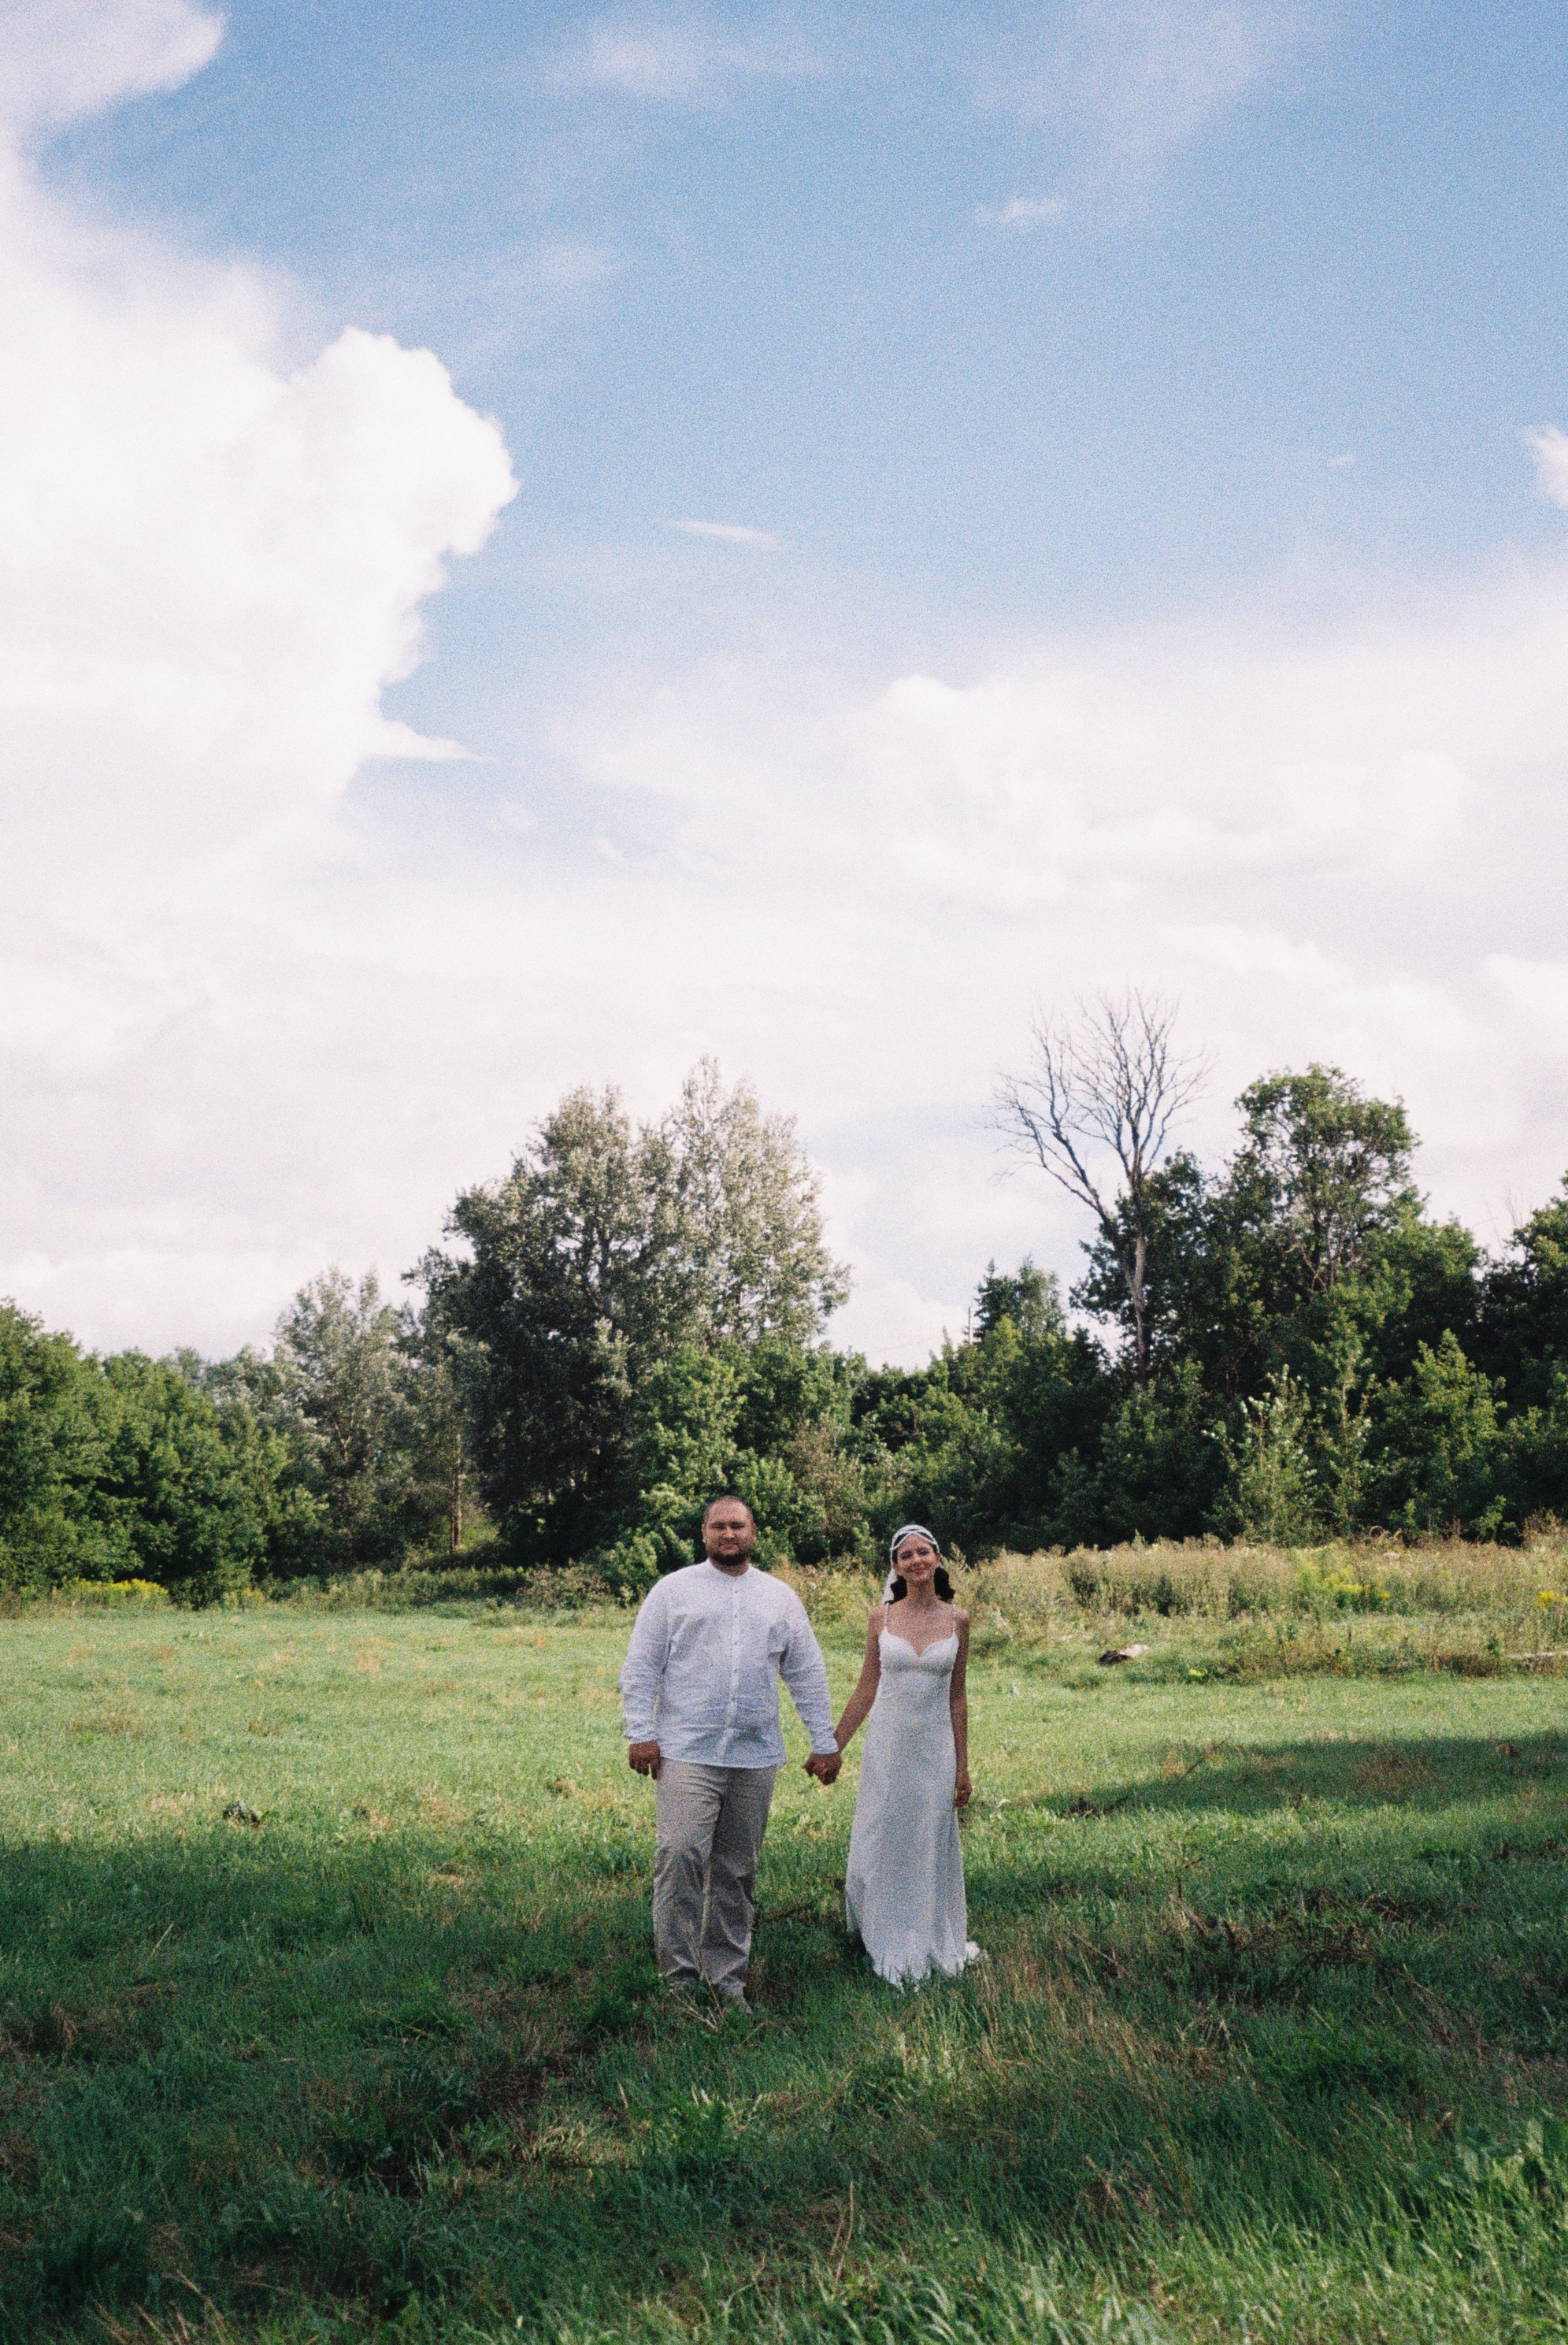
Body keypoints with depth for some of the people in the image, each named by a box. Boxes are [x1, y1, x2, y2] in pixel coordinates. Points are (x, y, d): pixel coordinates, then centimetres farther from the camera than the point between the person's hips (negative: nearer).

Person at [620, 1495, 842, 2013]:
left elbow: (808, 1675, 16)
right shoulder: (673, 1590, 6)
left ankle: (727, 1975, 17)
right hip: (685, 1755, -3)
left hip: (755, 1757, 3)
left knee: (738, 1873, 7)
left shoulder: (781, 1598, 14)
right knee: (680, 1856, -15)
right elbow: (641, 1668, 3)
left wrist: (825, 1743, 11)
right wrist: (641, 1733, -7)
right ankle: (680, 1978, -6)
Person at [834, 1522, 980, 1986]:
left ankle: (931, 1942, 21)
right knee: (883, 1842, 5)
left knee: (932, 1845, 6)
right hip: (887, 1743, 0)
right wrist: (831, 1748, 6)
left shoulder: (957, 1620, 1)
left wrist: (962, 1766, 5)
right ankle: (887, 1944, 21)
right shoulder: (882, 1618, 0)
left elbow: (957, 1697, 5)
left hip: (935, 1747, 0)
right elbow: (865, 1692, 6)